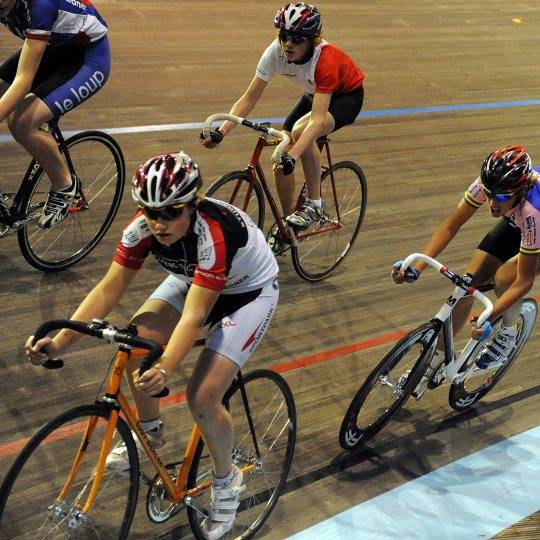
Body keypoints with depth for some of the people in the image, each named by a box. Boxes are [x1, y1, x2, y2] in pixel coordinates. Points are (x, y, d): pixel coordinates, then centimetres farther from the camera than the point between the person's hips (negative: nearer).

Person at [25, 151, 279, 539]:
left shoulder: (213, 234, -39)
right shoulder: (145, 226, -23)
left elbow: (194, 316, -40)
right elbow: (109, 290, -20)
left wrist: (164, 370, -54)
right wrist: (59, 341, -30)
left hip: (249, 290, -6)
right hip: (192, 279, 6)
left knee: (202, 396, -19)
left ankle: (227, 482, 8)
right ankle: (150, 430, 15)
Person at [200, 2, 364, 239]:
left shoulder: (325, 60, -38)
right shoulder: (276, 51, -24)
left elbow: (317, 120, -43)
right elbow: (249, 99, -20)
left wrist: (292, 156, -55)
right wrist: (220, 133, -33)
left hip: (347, 96, -6)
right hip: (314, 94, 6)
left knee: (300, 131, -35)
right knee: (281, 158, -8)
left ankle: (314, 204, -17)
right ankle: (287, 223, 13)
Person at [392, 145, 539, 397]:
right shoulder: (488, 183, -32)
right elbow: (450, 227, -22)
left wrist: (487, 319, -44)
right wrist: (416, 267, -34)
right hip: (514, 225, 5)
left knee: (504, 277, -31)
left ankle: (508, 336, 1)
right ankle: (432, 365, 8)